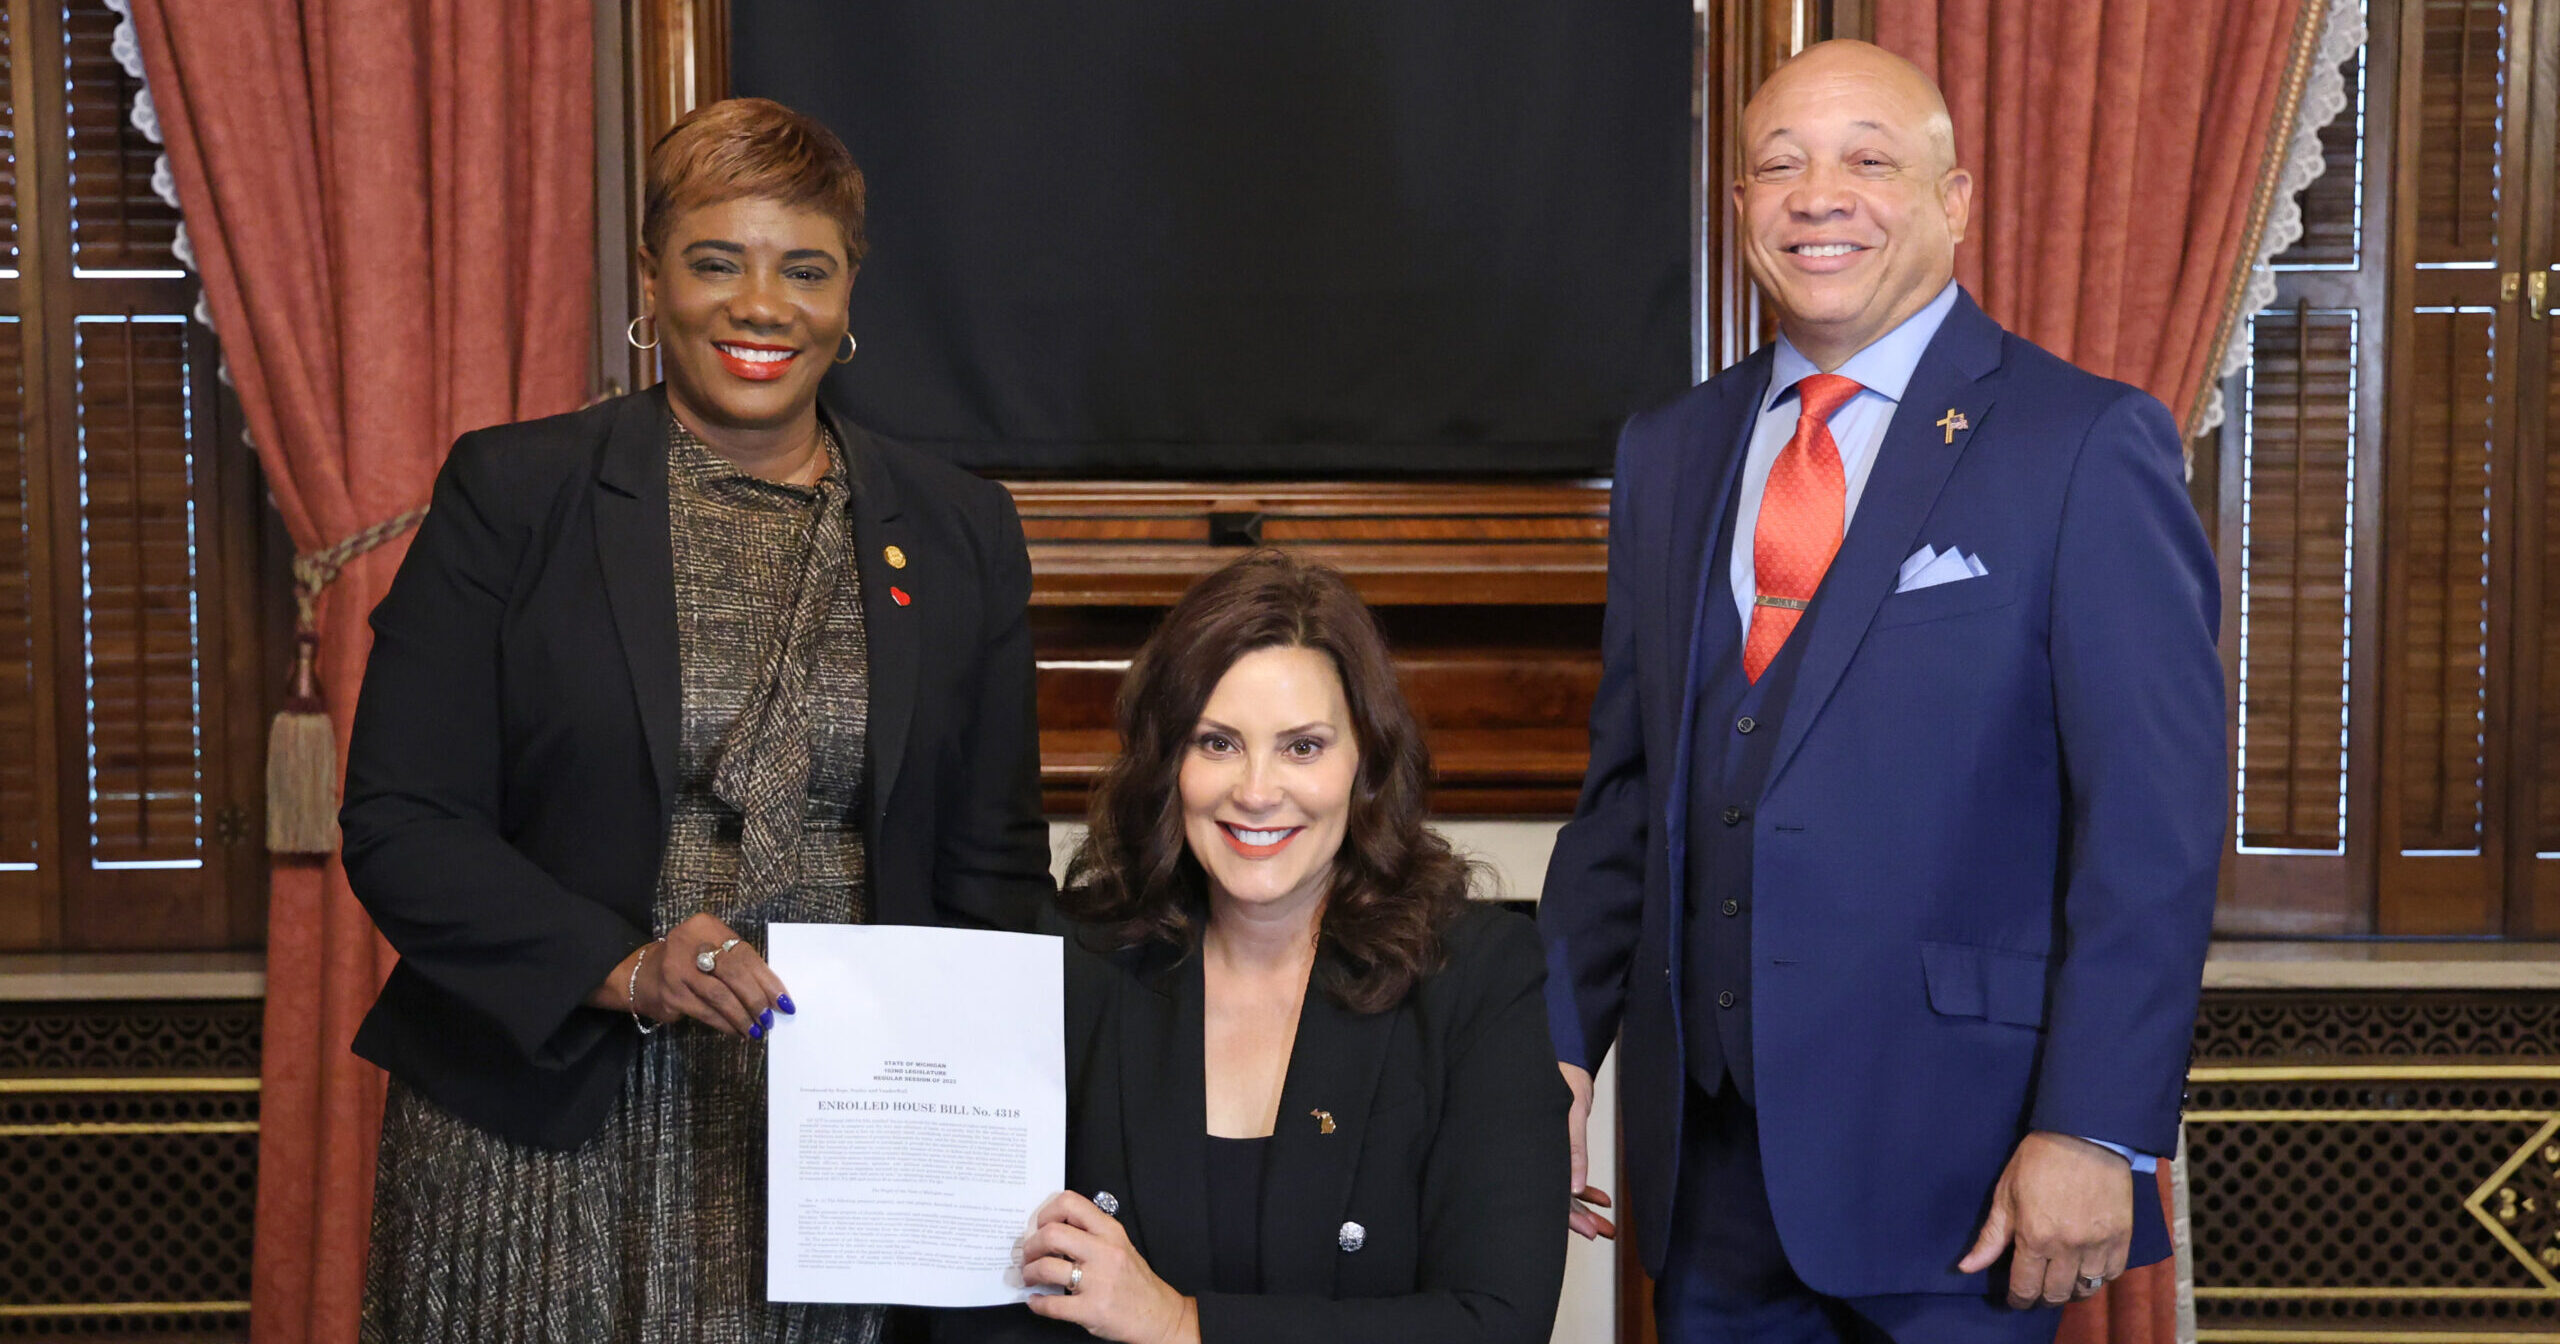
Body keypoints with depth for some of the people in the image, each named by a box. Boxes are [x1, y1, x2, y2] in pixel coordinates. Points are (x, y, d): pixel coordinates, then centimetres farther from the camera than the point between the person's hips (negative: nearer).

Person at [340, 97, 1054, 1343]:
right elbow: (399, 822, -4)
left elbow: (992, 866, 9)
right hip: (543, 1137, -1)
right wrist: (626, 970, -17)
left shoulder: (959, 533, 6)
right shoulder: (508, 492, -1)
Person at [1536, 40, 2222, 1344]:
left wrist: (2098, 1133, -16)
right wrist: (1561, 1047, 6)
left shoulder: (2086, 445, -6)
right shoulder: (1668, 452, 11)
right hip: (1705, 1142, 5)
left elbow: (2156, 818, -11)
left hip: (1951, 1148, -4)